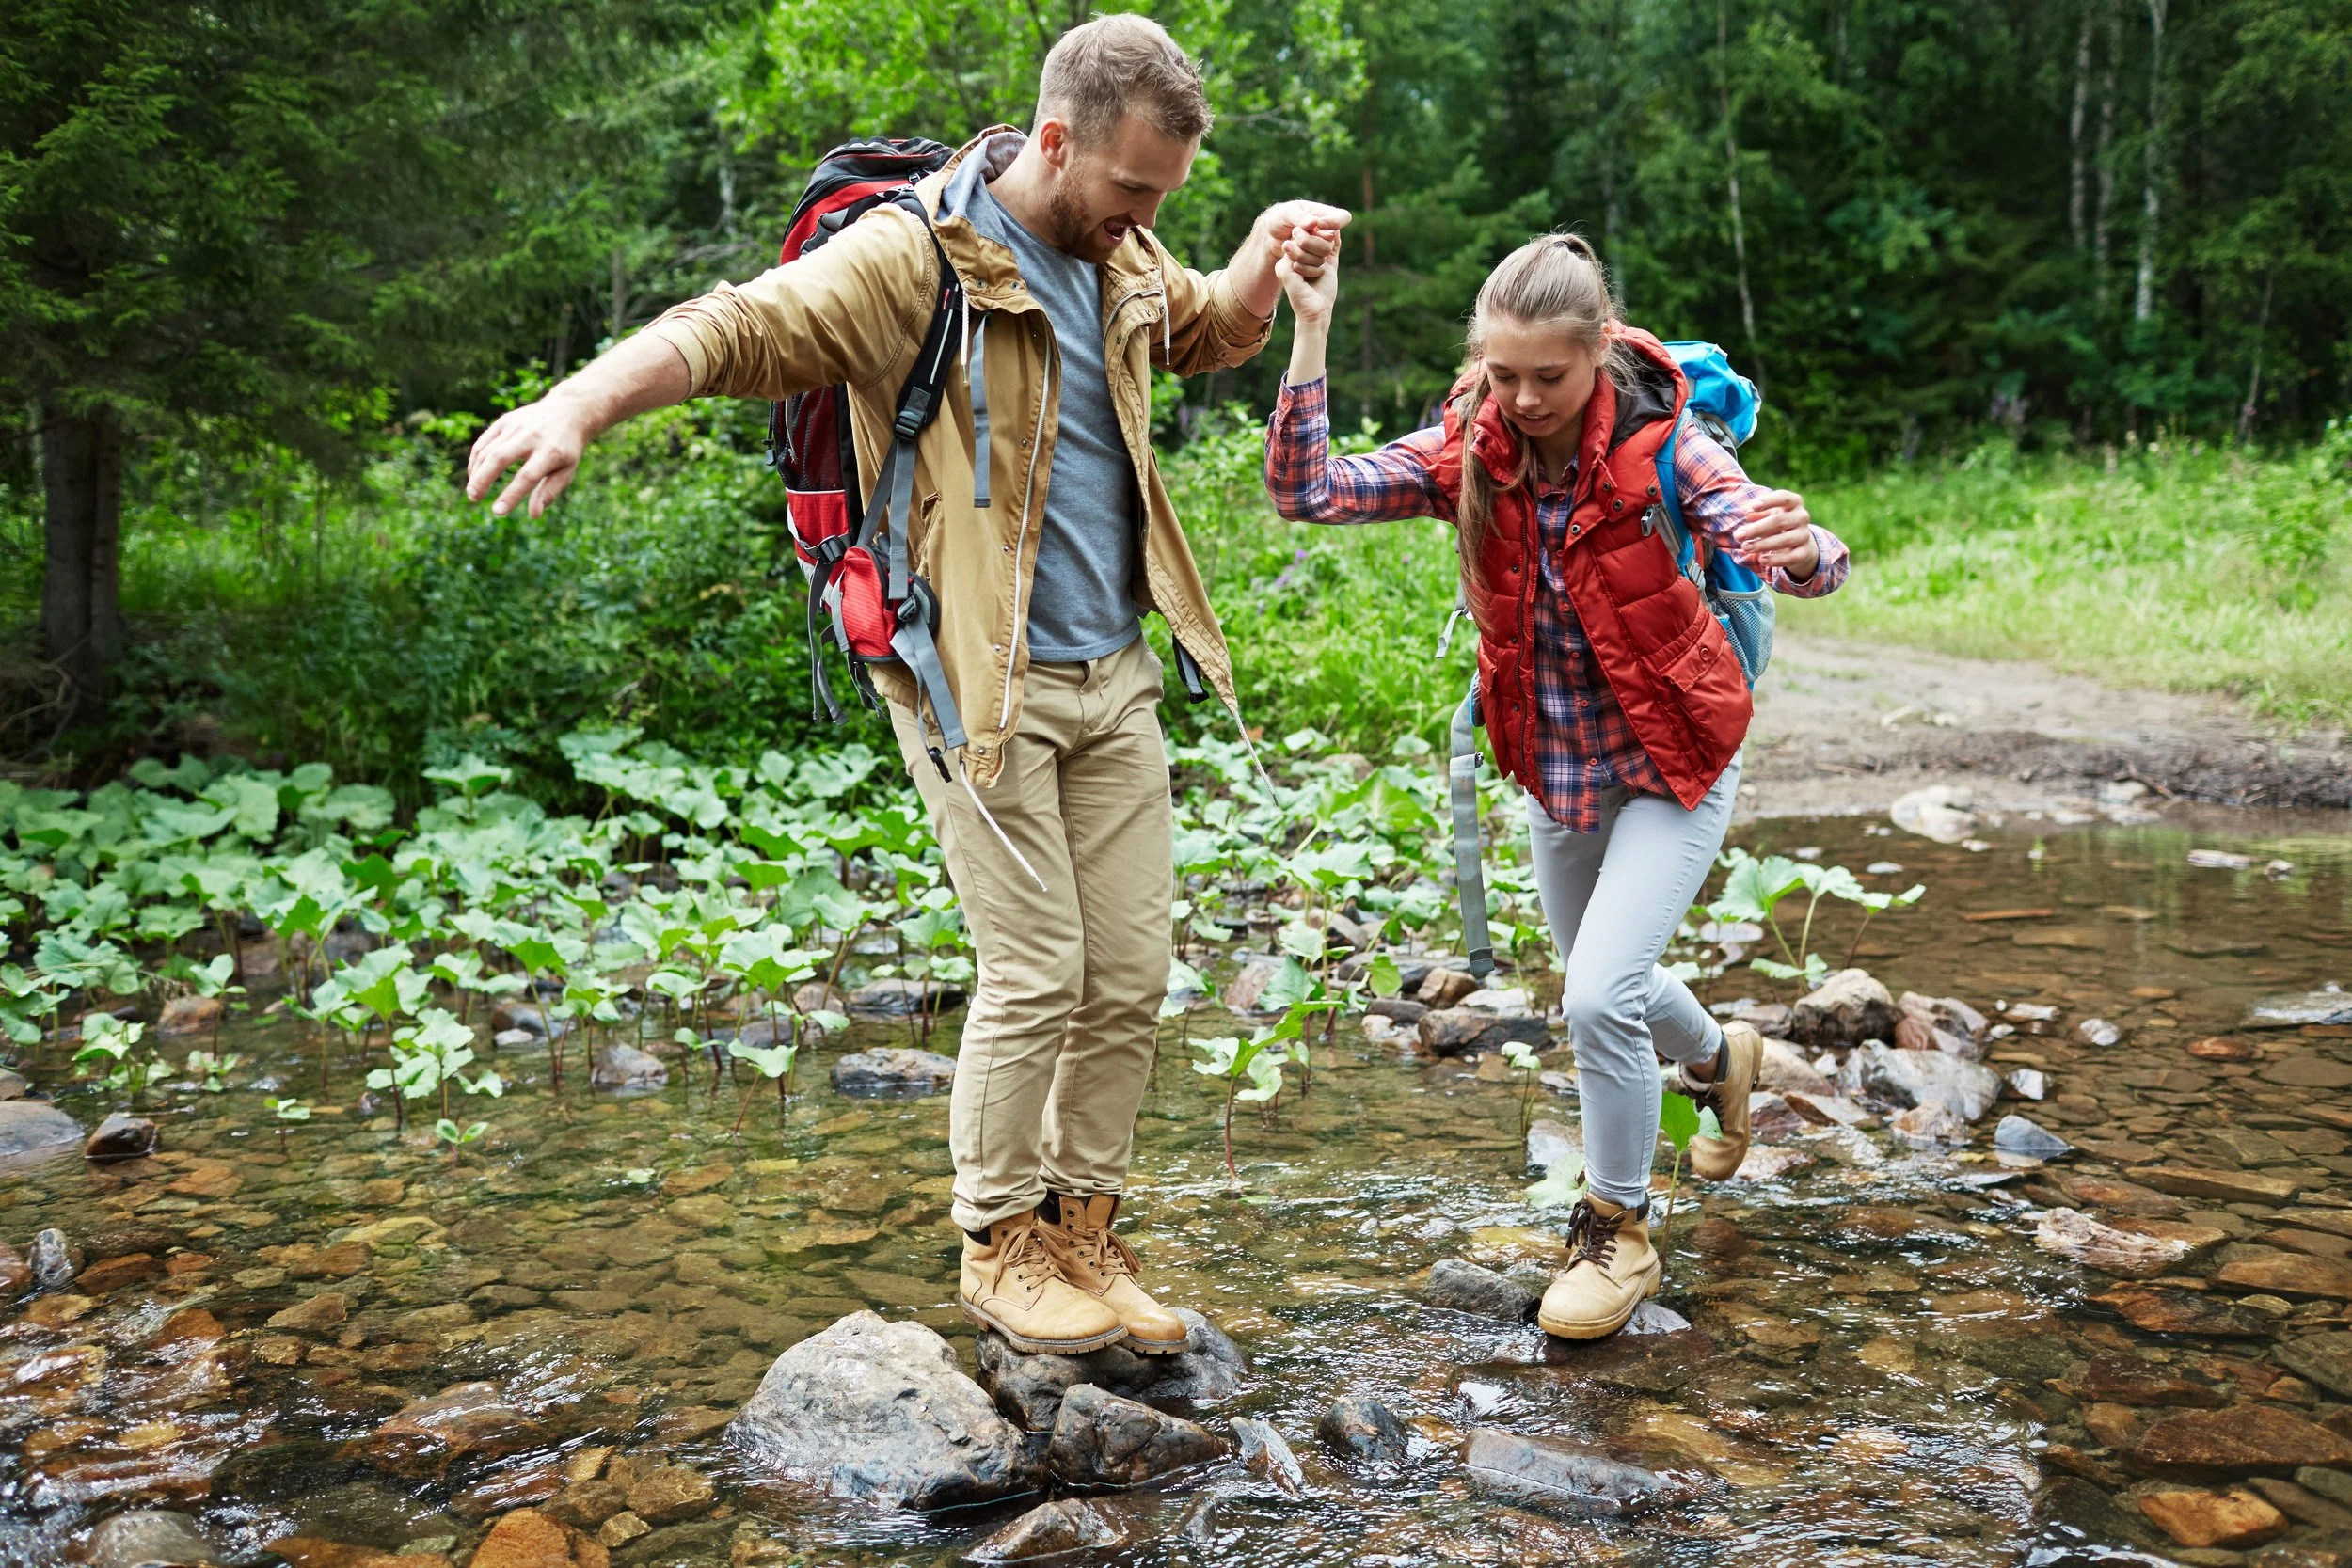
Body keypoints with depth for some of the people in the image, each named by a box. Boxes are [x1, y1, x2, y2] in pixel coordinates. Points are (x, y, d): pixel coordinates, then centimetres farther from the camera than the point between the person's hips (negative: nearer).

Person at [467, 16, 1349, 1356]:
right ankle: (999, 1246, 17)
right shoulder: (914, 256, -13)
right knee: (1038, 971, -5)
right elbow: (736, 327, -25)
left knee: (1132, 975, 7)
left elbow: (1210, 333, 30)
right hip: (979, 680, -7)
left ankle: (1082, 1225, 25)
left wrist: (1269, 259, 8)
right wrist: (581, 403, -43)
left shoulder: (1121, 259, 10)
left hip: (1114, 678, 7)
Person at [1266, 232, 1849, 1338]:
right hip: (1552, 767, 5)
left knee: (1600, 998, -16)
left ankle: (1618, 1229, 10)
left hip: (1671, 762, -5)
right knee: (1598, 987, 22)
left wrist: (1797, 547, -58)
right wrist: (1310, 334, -32)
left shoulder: (1658, 445, -21)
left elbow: (1798, 562, -33)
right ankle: (1718, 1059, 56)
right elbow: (1305, 491, -23)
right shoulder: (1467, 454, -13)